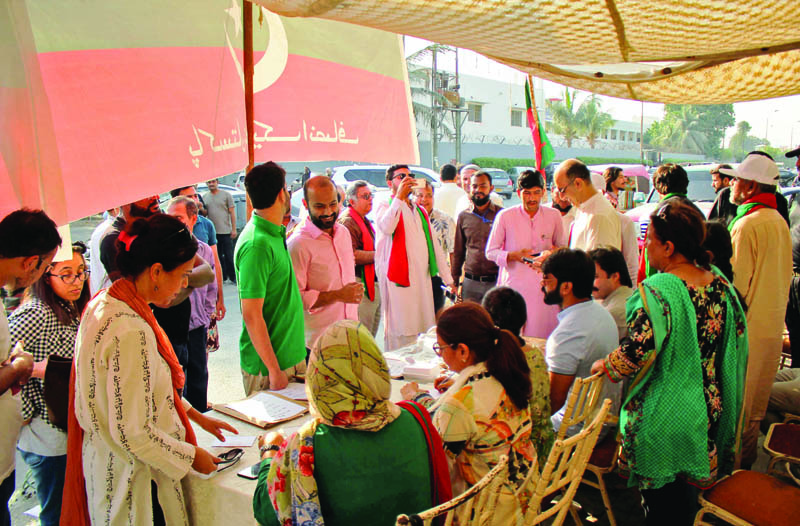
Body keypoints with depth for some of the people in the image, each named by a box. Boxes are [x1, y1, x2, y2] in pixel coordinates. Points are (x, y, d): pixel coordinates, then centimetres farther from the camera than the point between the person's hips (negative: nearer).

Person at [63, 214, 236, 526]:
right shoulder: (130, 331, -31)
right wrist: (191, 456, -13)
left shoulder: (104, 304, 0)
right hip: (133, 478, -9)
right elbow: (133, 433, -28)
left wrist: (195, 415, 14)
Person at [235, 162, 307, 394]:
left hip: (291, 355, 9)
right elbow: (252, 316, -23)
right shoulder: (257, 245, -23)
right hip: (267, 366, -9)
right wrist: (274, 370, -20)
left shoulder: (275, 235, 6)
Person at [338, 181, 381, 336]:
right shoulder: (347, 221, -14)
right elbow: (352, 255, -24)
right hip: (362, 287, -10)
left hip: (374, 285, 10)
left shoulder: (364, 221, 20)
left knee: (372, 336, 16)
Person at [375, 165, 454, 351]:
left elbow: (435, 246, 22)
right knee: (400, 334, -7)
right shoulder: (385, 207, 2)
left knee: (424, 334, 9)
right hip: (399, 280, -6)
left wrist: (448, 279, 18)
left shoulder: (420, 211, 22)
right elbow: (386, 227, -23)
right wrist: (399, 196, -19)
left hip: (423, 279, 6)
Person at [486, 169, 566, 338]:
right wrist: (514, 255, -14)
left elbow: (563, 247, 19)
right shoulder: (505, 216, -2)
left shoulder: (553, 216, 6)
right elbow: (490, 252, 3)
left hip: (544, 285, 2)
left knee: (543, 336, 2)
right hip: (514, 285, -2)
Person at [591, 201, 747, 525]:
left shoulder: (656, 291, -25)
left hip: (664, 418, -7)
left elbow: (638, 351, -30)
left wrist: (605, 366, -11)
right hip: (707, 409, 7)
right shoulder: (720, 283, -2)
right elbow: (737, 338, 8)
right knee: (685, 488, 26)